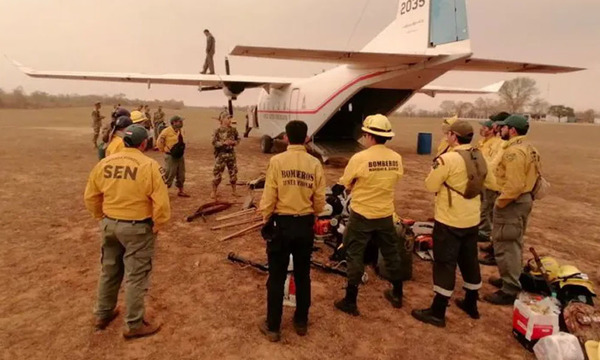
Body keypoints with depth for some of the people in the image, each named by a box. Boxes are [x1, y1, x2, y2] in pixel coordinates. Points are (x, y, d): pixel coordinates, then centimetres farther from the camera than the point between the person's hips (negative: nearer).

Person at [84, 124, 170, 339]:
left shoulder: (104, 163, -1)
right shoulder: (149, 166, -17)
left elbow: (91, 197, 6)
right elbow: (161, 203, -20)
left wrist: (103, 219, 17)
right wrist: (158, 226, -6)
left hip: (110, 224, 6)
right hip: (137, 228, -5)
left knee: (109, 270, 22)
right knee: (136, 275, 7)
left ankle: (103, 314, 39)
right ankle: (134, 325, 19)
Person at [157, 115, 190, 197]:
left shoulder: (181, 130, 3)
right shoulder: (167, 131, -18)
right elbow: (159, 142, -11)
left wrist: (181, 149, 10)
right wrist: (164, 150, -4)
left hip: (180, 155, 7)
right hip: (171, 156, -7)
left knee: (181, 174, 15)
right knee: (169, 175, -3)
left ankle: (181, 191, 29)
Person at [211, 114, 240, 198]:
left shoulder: (233, 130, 4)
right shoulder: (218, 131, -8)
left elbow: (238, 139, 12)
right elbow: (214, 142, -10)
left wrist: (234, 142, -9)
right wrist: (224, 143, -23)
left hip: (231, 154, 4)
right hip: (221, 154, -4)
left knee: (233, 172, 10)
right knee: (217, 173, -1)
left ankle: (233, 191, 25)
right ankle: (214, 191, 13)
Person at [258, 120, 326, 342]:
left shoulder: (277, 161, -11)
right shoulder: (315, 164, -4)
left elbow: (269, 197, -11)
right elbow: (320, 201, -1)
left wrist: (265, 219, 5)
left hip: (282, 224, -2)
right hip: (305, 225, 3)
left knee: (277, 277, 9)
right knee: (302, 275, 17)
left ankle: (272, 327, 20)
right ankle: (301, 322, 32)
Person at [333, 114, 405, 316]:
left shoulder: (359, 158, -18)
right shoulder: (396, 158, -4)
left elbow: (345, 185, -7)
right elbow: (392, 183, 7)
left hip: (361, 215, -4)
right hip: (385, 215, 5)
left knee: (355, 257, 7)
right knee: (391, 254, 20)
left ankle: (350, 302, 16)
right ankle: (397, 295, 35)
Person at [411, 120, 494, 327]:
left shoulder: (448, 159, -20)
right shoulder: (479, 157, 4)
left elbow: (430, 186, -14)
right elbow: (490, 181, 18)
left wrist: (437, 171, 3)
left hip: (449, 221, -7)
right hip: (472, 220, 8)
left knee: (445, 264, 0)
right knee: (469, 261, 19)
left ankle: (437, 313, 8)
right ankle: (471, 304, 34)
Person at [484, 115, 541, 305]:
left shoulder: (514, 151, -22)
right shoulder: (527, 148, 12)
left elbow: (514, 185, -28)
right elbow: (524, 178, 15)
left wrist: (500, 202, -17)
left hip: (512, 202, -11)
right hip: (524, 198, 11)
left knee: (505, 246, -3)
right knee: (513, 244, 21)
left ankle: (510, 290, 4)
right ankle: (511, 279, 35)